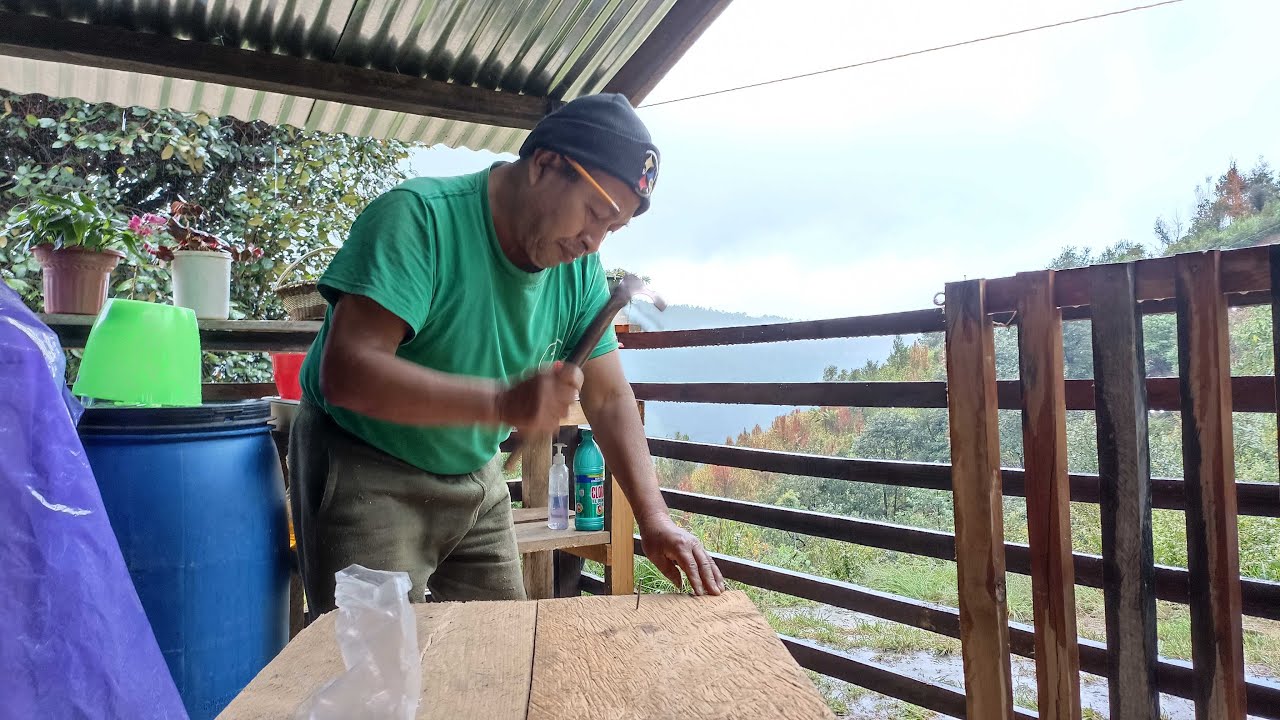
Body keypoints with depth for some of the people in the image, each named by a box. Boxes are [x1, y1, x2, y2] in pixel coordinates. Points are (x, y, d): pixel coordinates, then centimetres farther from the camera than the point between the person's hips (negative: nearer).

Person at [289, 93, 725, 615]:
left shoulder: (581, 270, -5)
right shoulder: (419, 218, -24)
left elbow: (609, 399, -2)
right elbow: (346, 373, -32)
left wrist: (655, 520, -11)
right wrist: (504, 401, -39)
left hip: (477, 480, 6)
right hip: (365, 475, -5)